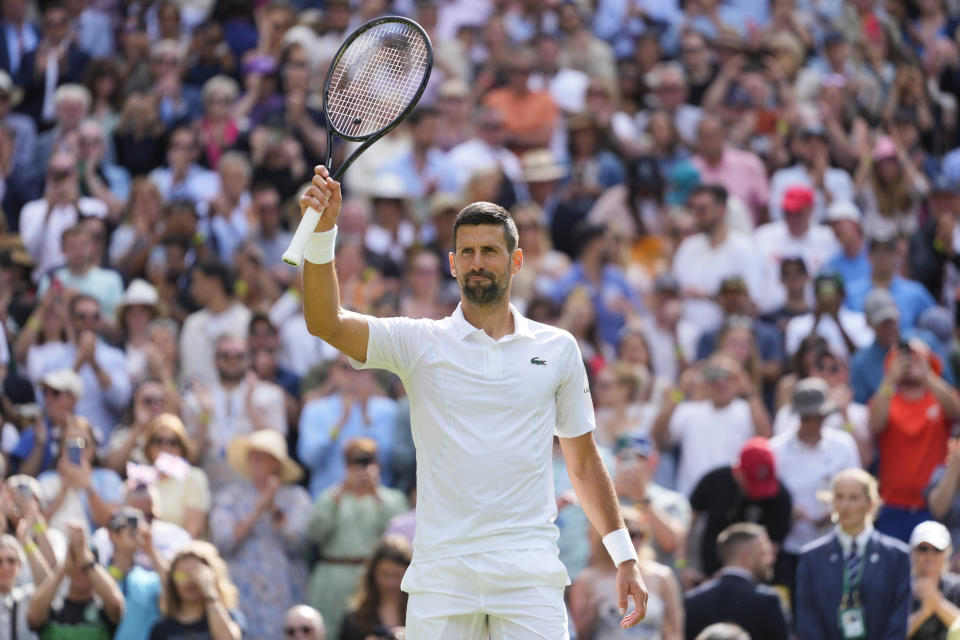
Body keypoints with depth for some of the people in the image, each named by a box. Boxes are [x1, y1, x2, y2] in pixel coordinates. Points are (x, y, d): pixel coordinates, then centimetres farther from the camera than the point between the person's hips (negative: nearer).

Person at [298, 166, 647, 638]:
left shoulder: (558, 349, 11)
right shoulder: (419, 343, 6)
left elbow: (583, 463, 17)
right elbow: (327, 324, -9)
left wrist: (625, 557, 13)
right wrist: (322, 231, -22)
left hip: (530, 577, 0)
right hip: (441, 577, 0)